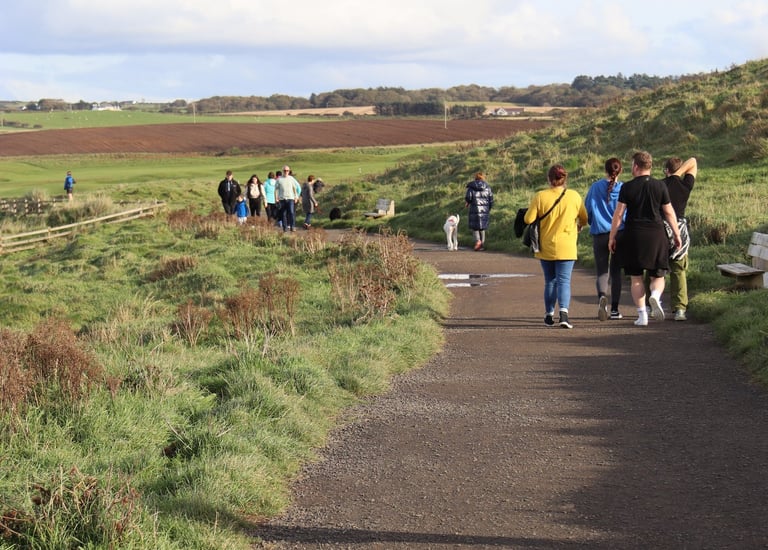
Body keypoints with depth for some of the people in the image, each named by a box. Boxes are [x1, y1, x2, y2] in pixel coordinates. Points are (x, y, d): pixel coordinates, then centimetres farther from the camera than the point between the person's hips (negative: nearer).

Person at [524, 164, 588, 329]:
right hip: (566, 248, -1)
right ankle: (564, 313, -21)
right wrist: (579, 226, 28)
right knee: (564, 280, -2)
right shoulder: (574, 196, -4)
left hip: (545, 247, 1)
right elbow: (584, 219, 5)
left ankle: (549, 315, 20)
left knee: (550, 281, 15)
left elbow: (529, 219, -10)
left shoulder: (540, 197, -7)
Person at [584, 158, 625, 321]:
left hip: (599, 235, 0)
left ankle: (602, 296, -28)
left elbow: (587, 211, 2)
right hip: (621, 234, 0)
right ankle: (614, 309, 12)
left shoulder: (595, 188, -2)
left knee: (601, 271, 2)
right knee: (616, 271, 12)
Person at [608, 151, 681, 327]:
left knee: (636, 277, 8)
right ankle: (655, 295, -21)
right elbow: (669, 213, 6)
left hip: (633, 236, -1)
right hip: (656, 235, 1)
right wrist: (677, 234, 15)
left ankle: (642, 315, 3)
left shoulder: (627, 187, -3)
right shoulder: (660, 186, 2)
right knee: (658, 275, 11)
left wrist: (612, 237, 4)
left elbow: (618, 214, -3)